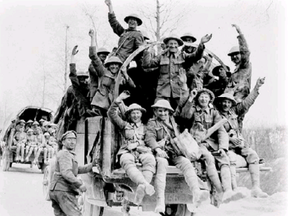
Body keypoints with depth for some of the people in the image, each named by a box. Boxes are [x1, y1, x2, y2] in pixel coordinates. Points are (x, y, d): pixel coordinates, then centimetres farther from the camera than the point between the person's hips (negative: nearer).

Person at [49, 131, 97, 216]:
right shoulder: (64, 153, -10)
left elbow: (77, 169, 29)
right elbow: (66, 173, -24)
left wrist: (91, 165, 23)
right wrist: (80, 184, -26)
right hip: (63, 191, -10)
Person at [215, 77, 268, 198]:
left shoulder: (233, 111, 16)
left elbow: (247, 102, 15)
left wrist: (256, 88, 10)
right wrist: (230, 139, -19)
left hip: (239, 143, 5)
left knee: (253, 155, -19)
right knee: (231, 159, -34)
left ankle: (256, 188, -22)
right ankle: (234, 189, -34)